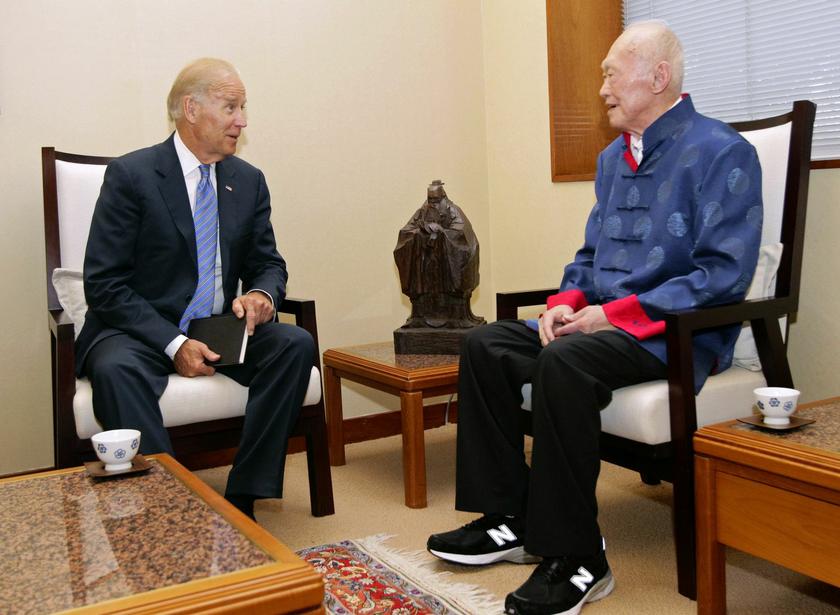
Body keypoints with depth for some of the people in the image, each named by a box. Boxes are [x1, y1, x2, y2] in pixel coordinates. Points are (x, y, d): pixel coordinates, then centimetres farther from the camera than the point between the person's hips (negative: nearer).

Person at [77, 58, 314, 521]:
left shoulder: (249, 181, 7)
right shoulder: (130, 175, -8)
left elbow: (267, 264, 12)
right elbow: (104, 284, -11)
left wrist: (262, 295, -14)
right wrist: (173, 344, -22)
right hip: (142, 330, -4)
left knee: (296, 345, -22)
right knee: (116, 369, -36)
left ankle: (243, 498, -18)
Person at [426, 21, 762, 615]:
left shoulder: (721, 153, -9)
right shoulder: (613, 158, 16)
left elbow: (723, 275, -18)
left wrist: (615, 314, -21)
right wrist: (565, 302, -1)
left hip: (676, 333, -8)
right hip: (601, 321, 9)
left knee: (563, 363, -34)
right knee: (485, 346, -5)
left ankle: (576, 560, -22)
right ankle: (510, 520, -1)